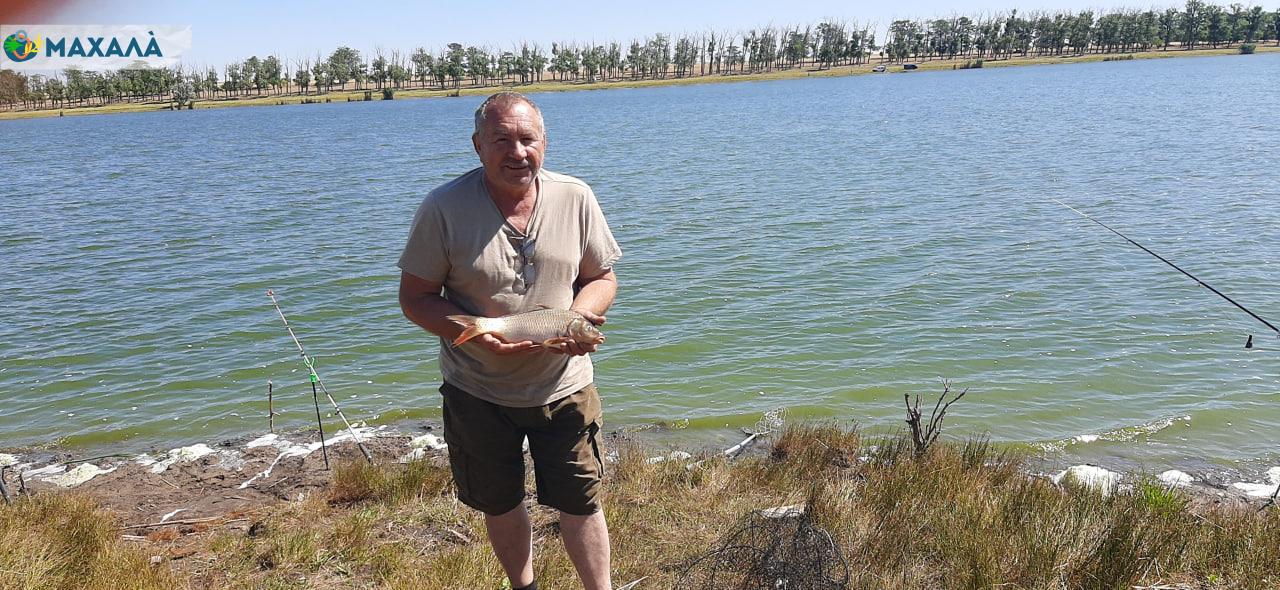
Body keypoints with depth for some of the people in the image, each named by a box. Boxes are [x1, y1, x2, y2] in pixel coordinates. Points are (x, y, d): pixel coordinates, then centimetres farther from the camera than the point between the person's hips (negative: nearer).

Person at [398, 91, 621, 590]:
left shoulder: (576, 198, -7)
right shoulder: (444, 208, -14)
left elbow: (601, 277, 4)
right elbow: (415, 298, -9)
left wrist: (580, 316, -19)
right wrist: (476, 335, -25)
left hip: (564, 386, 1)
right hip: (478, 391, 0)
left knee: (581, 503, 9)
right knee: (500, 504, 19)